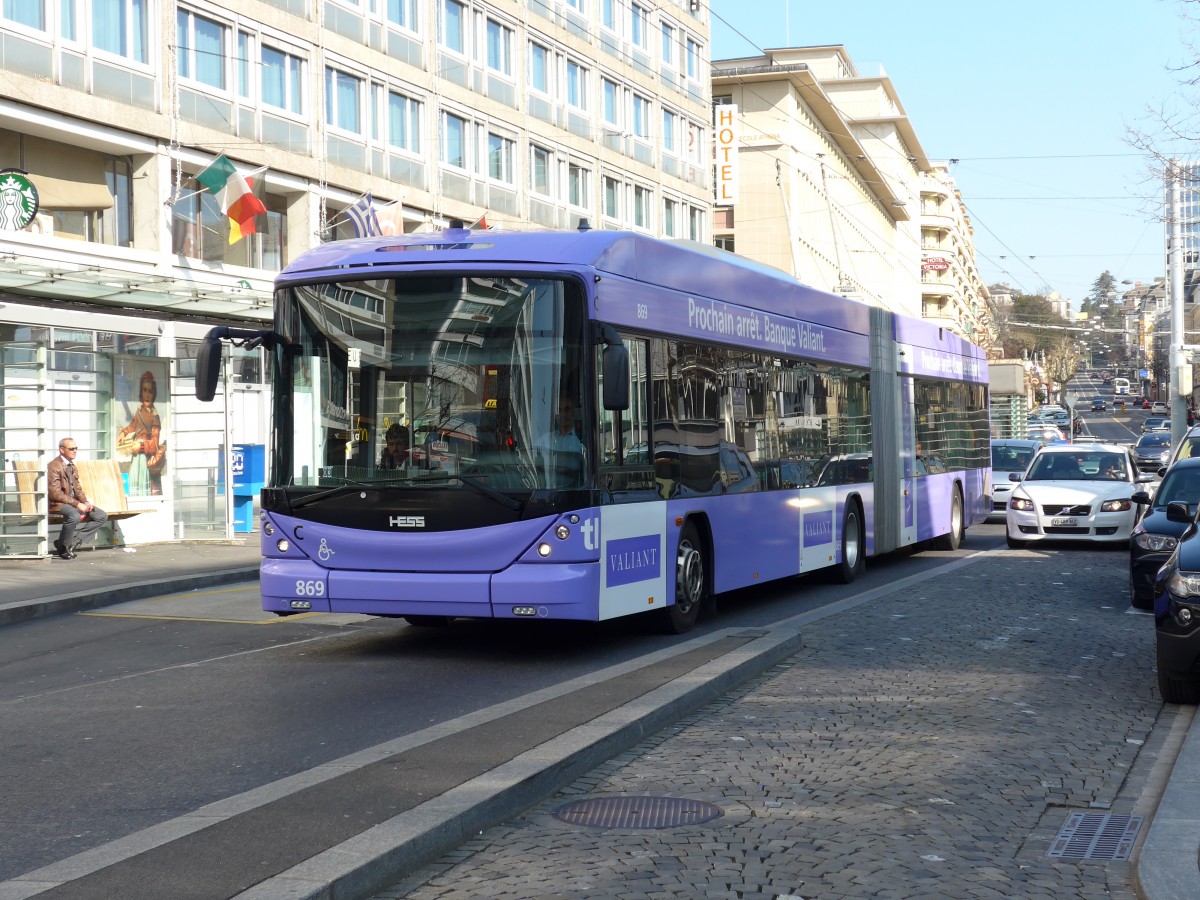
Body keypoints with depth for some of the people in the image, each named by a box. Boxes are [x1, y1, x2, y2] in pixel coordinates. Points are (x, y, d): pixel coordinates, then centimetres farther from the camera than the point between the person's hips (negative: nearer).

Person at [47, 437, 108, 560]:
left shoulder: (72, 466, 16)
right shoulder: (54, 466, -13)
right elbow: (55, 493, -21)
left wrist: (85, 502, -2)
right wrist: (77, 504, -24)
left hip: (74, 502, 9)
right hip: (58, 504, -9)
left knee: (102, 516, -4)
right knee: (74, 515, -39)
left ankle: (75, 541, -4)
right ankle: (63, 547, -14)